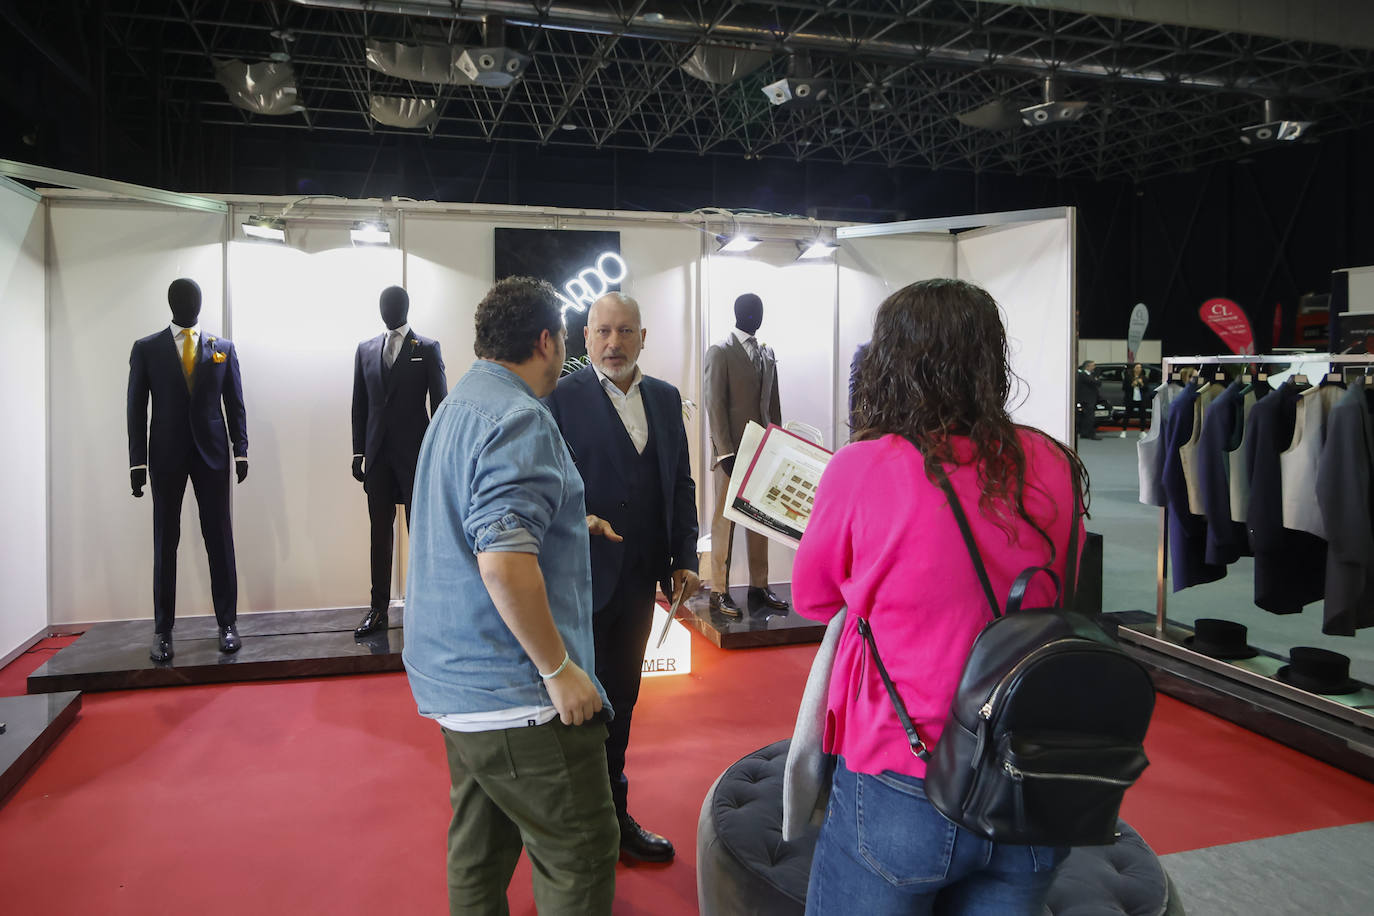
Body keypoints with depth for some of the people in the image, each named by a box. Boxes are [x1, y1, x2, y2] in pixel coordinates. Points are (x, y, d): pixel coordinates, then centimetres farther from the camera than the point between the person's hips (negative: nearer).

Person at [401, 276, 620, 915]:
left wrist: (569, 523, 31)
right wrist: (559, 668, -19)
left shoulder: (456, 408, 16)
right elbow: (504, 558, -27)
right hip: (517, 693, -10)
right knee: (580, 859, -1)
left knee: (479, 850, 20)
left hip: (455, 681, 10)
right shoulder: (520, 418, -17)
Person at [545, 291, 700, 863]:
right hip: (581, 578, -5)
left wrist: (684, 559, 4)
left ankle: (613, 816, 35)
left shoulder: (665, 398, 8)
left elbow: (681, 482, 10)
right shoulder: (560, 397, -8)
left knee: (620, 700, 18)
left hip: (639, 579, 5)